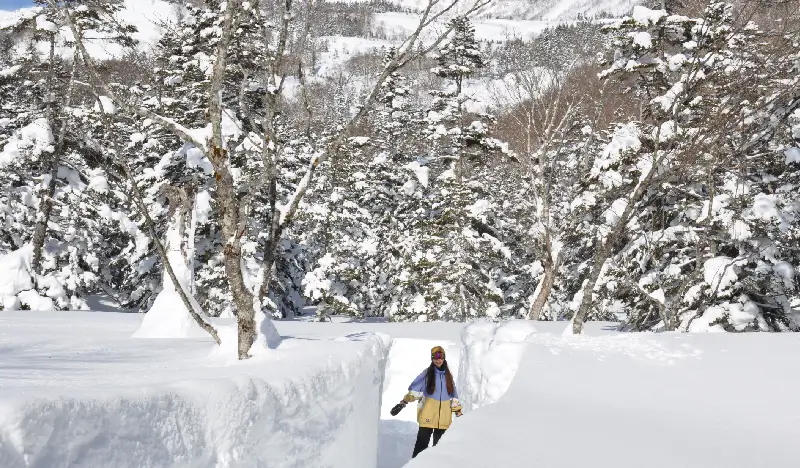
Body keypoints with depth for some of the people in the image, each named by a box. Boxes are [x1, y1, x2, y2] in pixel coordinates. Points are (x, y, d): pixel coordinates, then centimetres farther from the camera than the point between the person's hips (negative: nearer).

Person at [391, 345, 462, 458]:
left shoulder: (448, 375, 11)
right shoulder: (427, 373, -1)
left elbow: (453, 396, 17)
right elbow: (414, 391, -6)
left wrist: (458, 412, 15)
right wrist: (403, 403, -16)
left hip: (444, 418, 4)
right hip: (428, 415, -4)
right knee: (422, 444, -7)